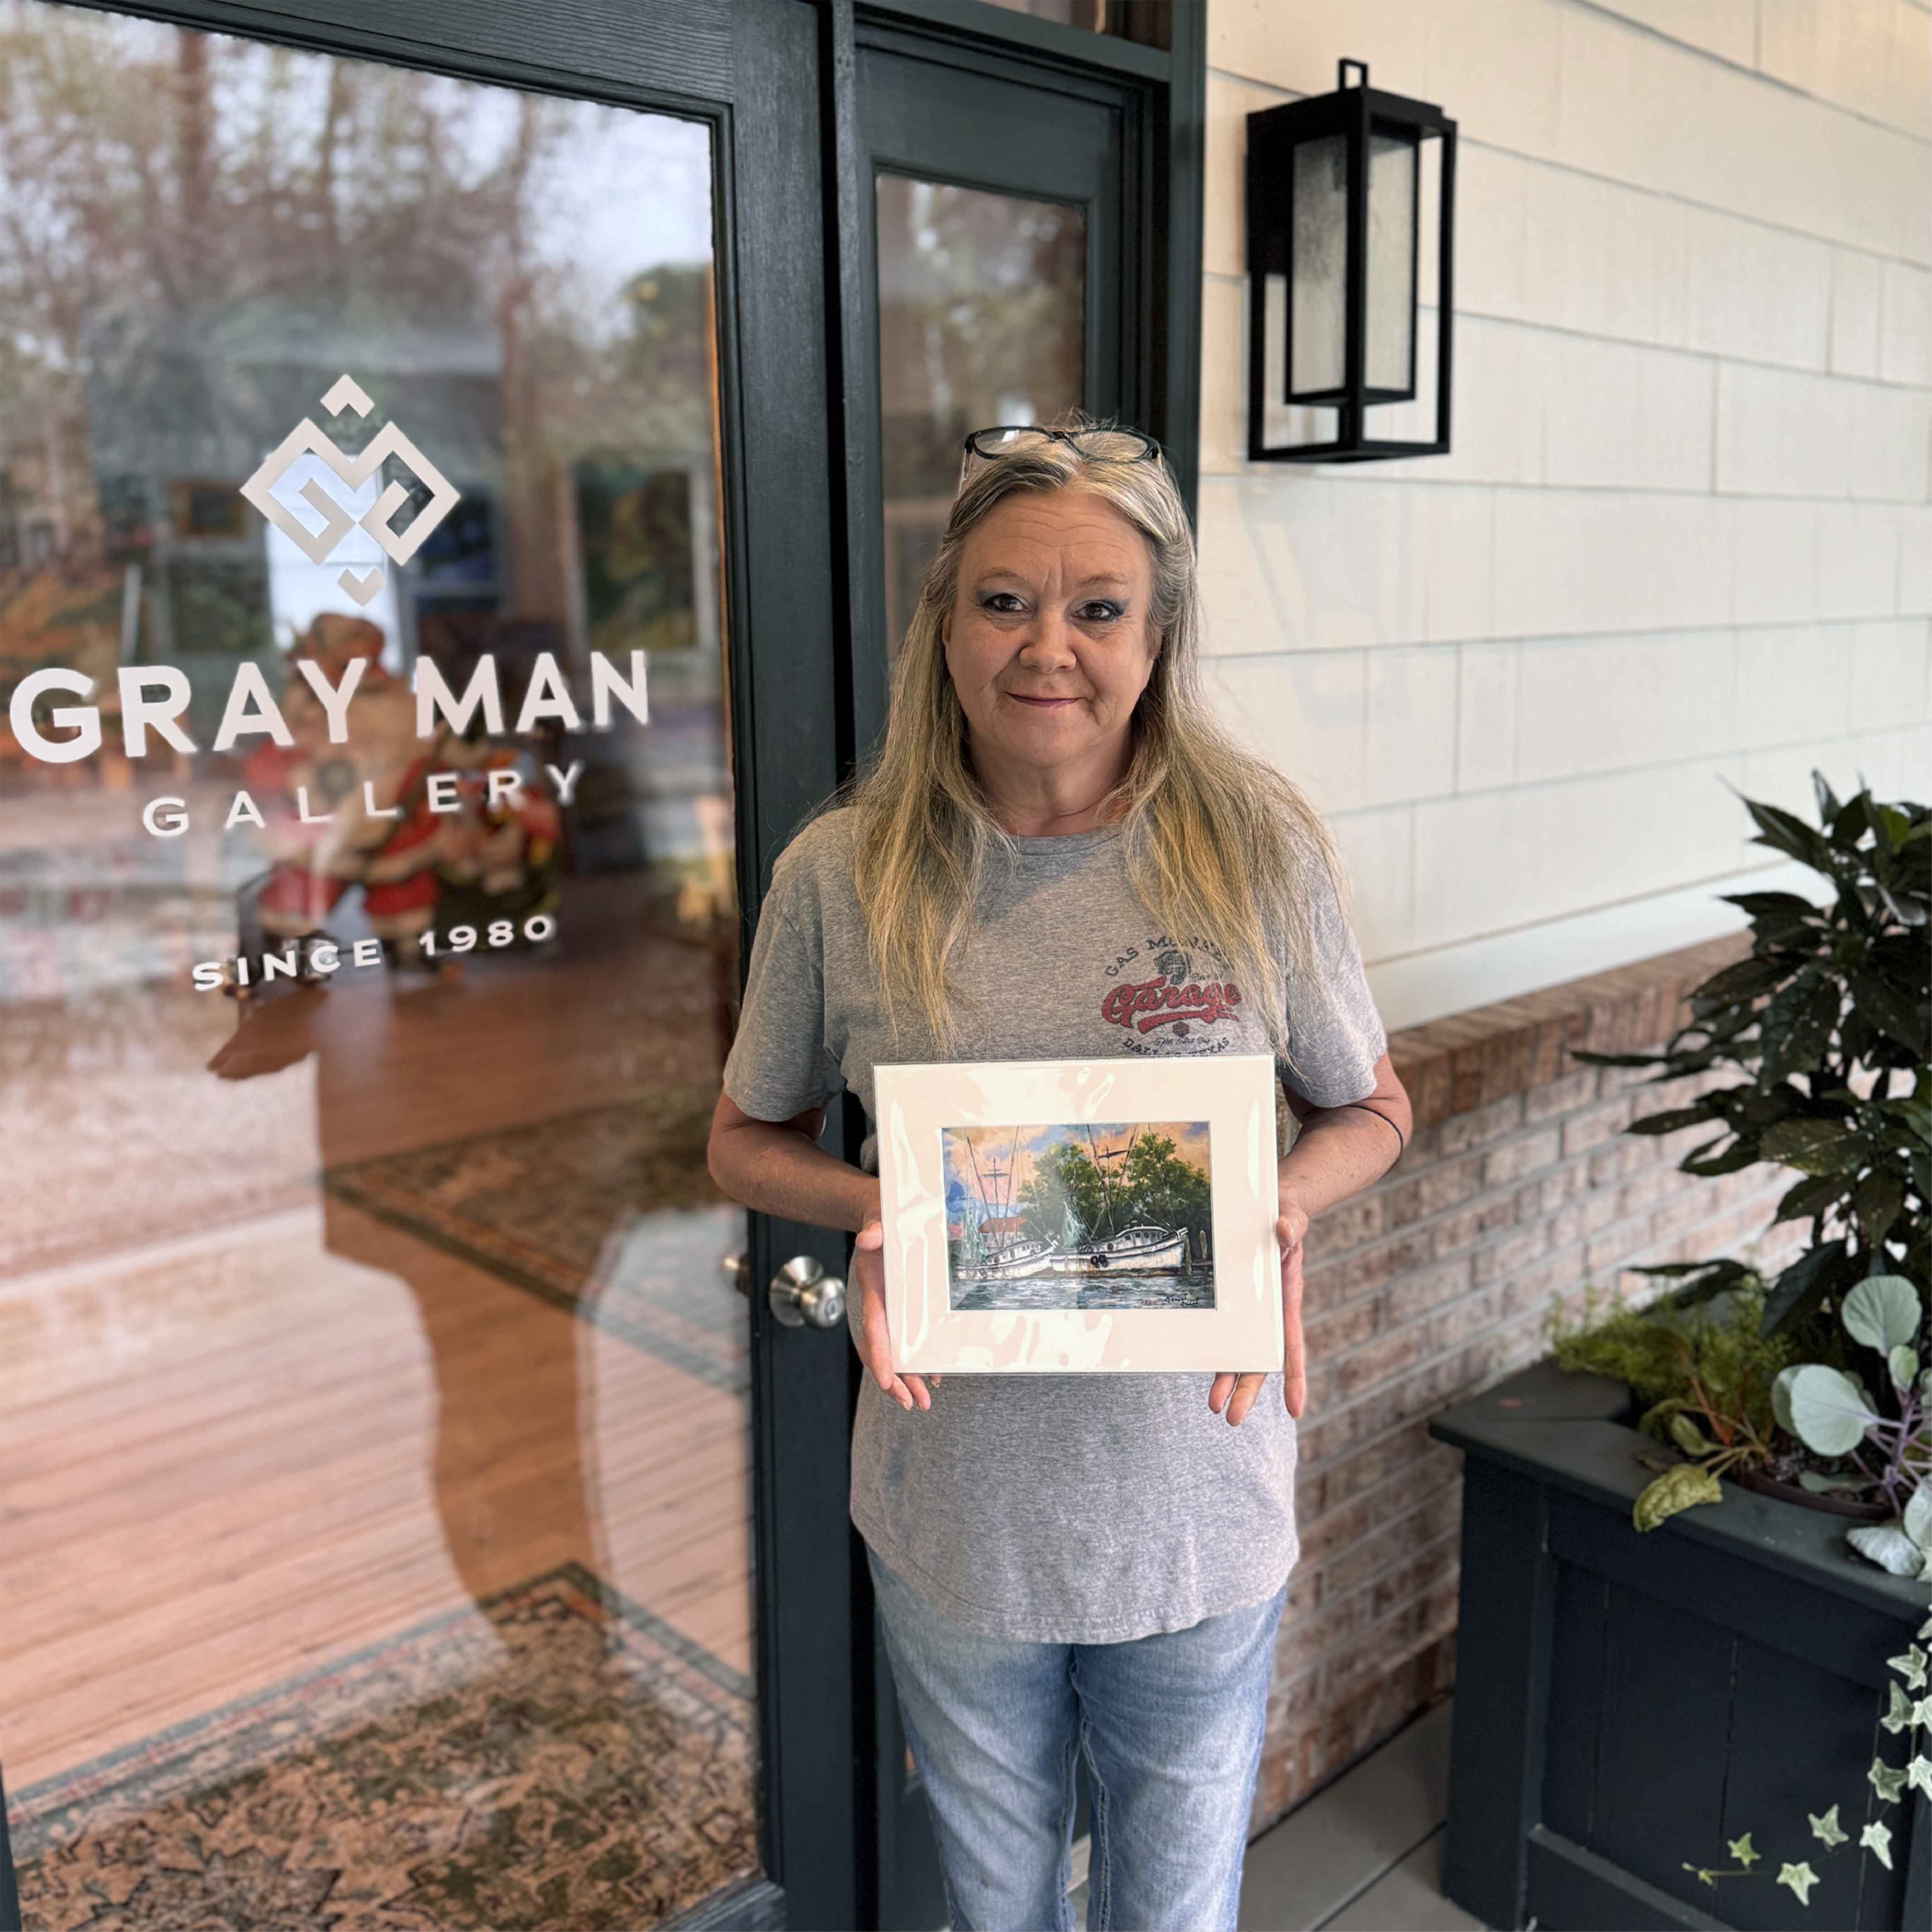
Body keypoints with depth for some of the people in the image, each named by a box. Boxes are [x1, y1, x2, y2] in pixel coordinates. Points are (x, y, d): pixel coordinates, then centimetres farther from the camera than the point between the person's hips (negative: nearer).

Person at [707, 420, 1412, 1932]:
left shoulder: (1261, 852, -11)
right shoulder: (842, 876, -9)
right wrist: (874, 1211, -18)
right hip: (950, 1509, 1)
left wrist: (1284, 1205, -19)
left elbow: (1372, 1109, 2)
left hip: (1197, 1511, 0)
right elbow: (749, 1140, 3)